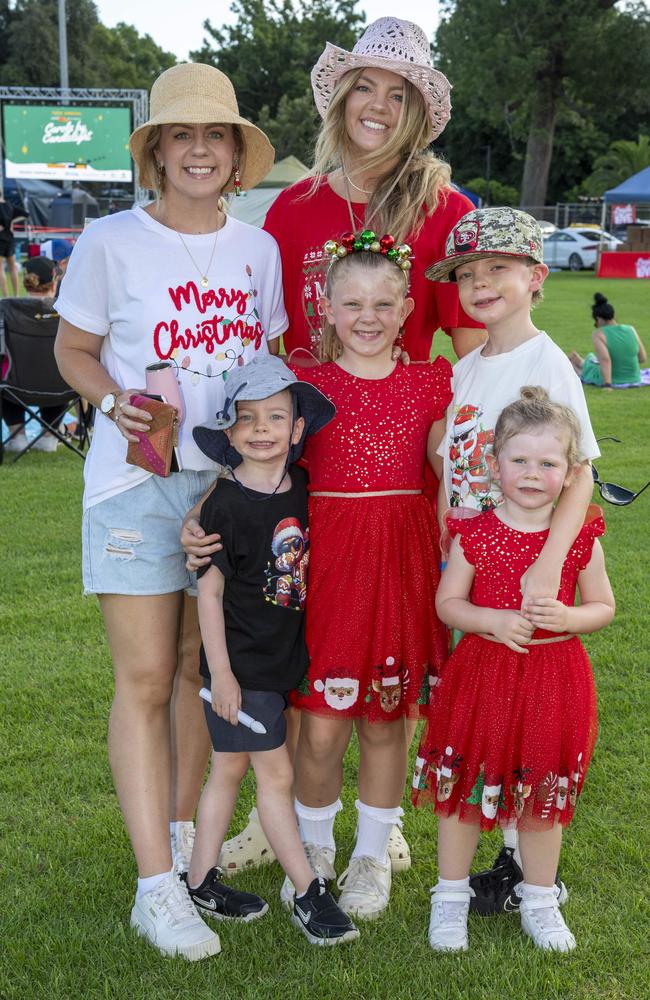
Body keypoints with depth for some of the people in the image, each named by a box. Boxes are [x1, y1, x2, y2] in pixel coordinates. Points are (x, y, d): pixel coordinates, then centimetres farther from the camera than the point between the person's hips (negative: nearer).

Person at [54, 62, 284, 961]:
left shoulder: (258, 249, 8)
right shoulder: (111, 242, -3)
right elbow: (73, 349, 4)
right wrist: (115, 401, -15)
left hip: (233, 477, 4)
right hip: (138, 481, -4)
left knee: (204, 667, 11)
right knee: (146, 678, -5)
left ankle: (184, 835, 28)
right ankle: (157, 887, 1)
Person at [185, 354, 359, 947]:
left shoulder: (301, 488, 2)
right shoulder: (226, 504, -16)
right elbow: (210, 591, -13)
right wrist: (220, 672, -14)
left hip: (282, 659, 6)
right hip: (240, 665, -6)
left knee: (229, 769, 16)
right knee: (277, 774, 1)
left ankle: (201, 882, 28)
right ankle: (309, 894, 12)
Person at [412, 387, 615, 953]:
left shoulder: (580, 537, -4)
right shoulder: (474, 534, -7)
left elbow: (603, 606, 3)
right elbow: (447, 602, -1)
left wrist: (569, 618, -18)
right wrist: (494, 620, -19)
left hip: (554, 678, 1)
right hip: (481, 672, -1)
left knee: (545, 795, 14)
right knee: (462, 787, 9)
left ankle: (540, 900, 34)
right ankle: (451, 895, 29)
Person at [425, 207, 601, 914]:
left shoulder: (547, 365, -12)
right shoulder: (464, 371, 9)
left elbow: (579, 477, -17)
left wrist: (549, 565, -28)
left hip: (525, 565, -7)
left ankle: (534, 872, 17)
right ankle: (510, 851, 28)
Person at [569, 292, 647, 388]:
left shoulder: (598, 334, -17)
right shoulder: (631, 330, -4)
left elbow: (605, 359, -30)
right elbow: (642, 358, 1)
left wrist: (607, 385, -31)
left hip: (610, 380, -5)